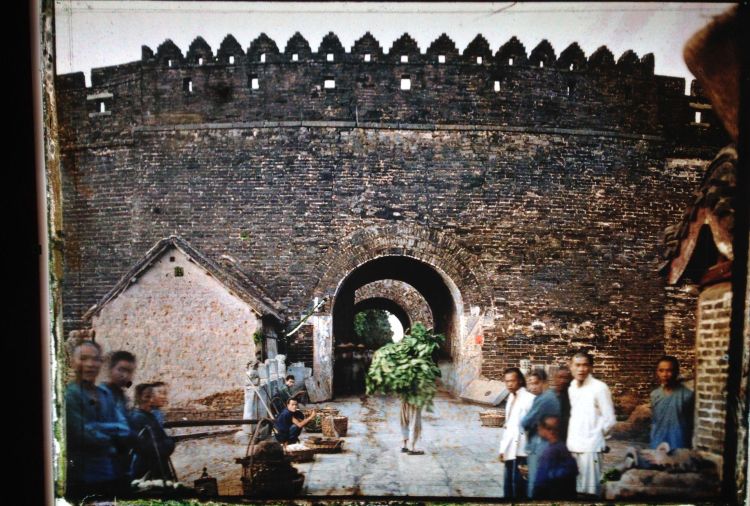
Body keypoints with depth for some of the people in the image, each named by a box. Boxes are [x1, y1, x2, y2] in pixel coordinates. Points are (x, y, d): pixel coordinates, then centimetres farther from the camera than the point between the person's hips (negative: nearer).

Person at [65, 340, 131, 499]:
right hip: (83, 478, -6)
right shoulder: (68, 395, -9)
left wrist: (98, 428, -11)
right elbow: (84, 435, -16)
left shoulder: (105, 393, 10)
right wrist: (113, 431, -2)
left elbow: (124, 430, 5)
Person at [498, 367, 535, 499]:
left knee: (518, 486, -4)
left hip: (521, 451, -8)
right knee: (508, 487, 13)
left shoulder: (529, 399, -12)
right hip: (510, 450, 8)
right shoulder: (510, 398, 13)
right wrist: (503, 448, 15)